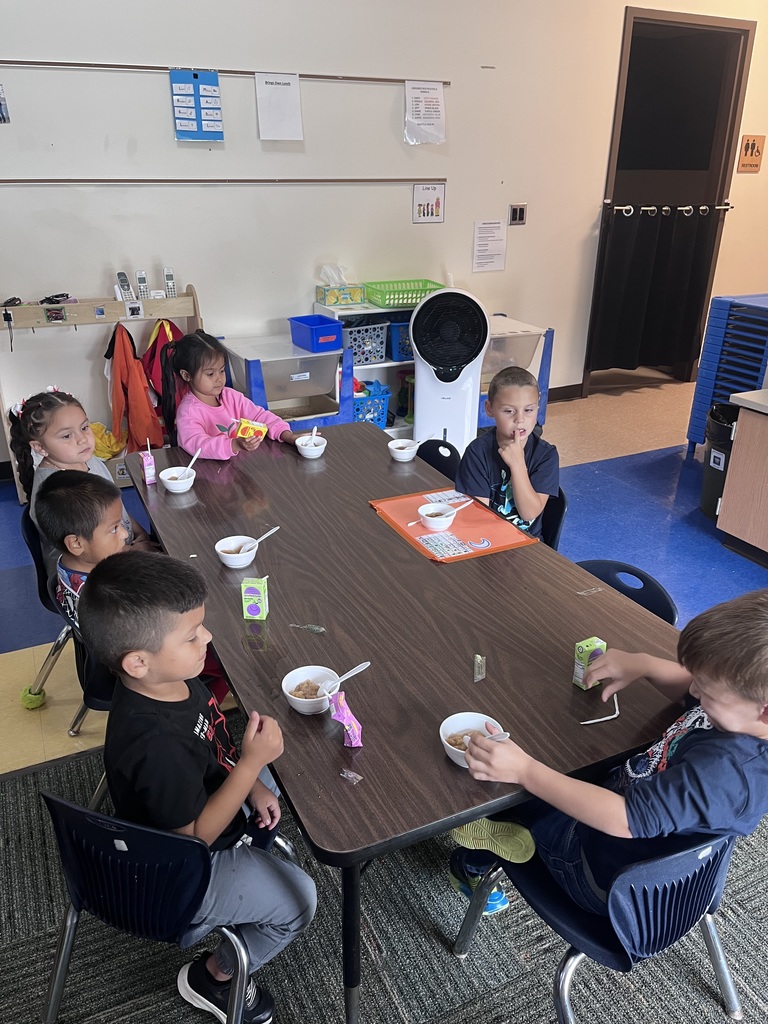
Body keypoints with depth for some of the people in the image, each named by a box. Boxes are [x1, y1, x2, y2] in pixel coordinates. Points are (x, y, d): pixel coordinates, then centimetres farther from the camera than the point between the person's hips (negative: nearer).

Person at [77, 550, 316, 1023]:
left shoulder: (172, 681, -16)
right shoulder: (155, 745, -41)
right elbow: (196, 835, -28)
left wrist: (252, 784, -6)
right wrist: (252, 762, -32)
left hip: (199, 810, 8)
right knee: (299, 899, -3)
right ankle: (214, 977, 19)